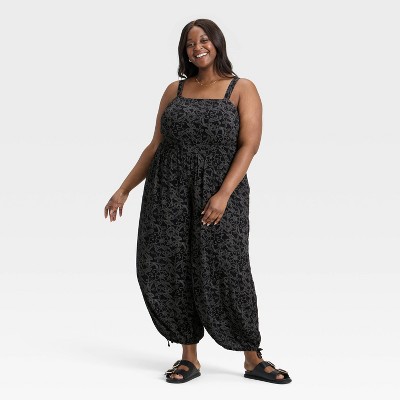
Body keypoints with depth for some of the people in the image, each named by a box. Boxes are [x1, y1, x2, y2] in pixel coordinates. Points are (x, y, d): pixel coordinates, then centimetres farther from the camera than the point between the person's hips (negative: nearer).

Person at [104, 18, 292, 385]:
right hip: (168, 190, 3)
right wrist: (124, 189, 10)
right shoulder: (175, 90, 13)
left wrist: (223, 194, -18)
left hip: (220, 192, -3)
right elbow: (156, 145, 15)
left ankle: (253, 359, 7)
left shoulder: (242, 89, 3)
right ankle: (189, 357, 10)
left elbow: (250, 144, -7)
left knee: (227, 272, -6)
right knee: (169, 271, -2)